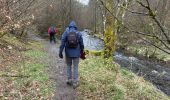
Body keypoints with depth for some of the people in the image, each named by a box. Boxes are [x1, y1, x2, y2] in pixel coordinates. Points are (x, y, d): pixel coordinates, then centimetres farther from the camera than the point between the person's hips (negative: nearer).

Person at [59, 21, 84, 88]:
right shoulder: (78, 33, 0)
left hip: (68, 53, 0)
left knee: (69, 66, 17)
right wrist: (82, 52, 15)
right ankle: (75, 83, 9)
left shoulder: (66, 32, -2)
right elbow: (81, 44, 4)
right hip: (76, 53, 0)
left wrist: (60, 52, -10)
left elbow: (62, 43, -10)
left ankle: (69, 80, 22)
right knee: (75, 67, 6)